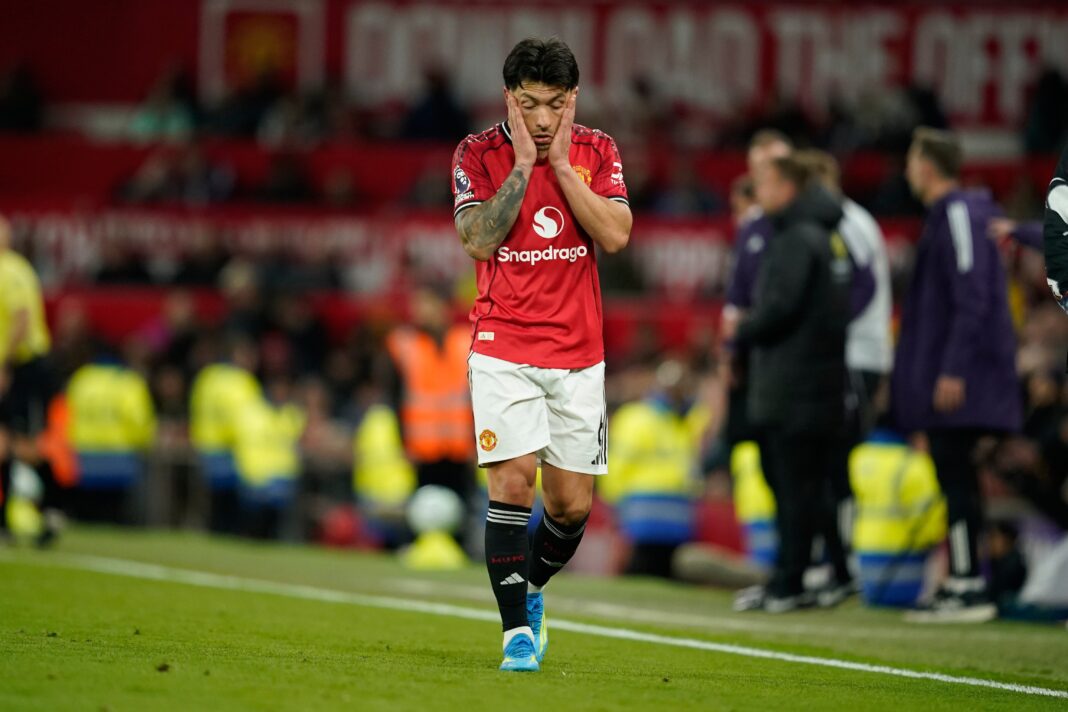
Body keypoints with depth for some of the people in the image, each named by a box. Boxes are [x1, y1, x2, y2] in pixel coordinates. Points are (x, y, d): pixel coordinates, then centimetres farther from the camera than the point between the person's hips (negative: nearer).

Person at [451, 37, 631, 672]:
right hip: (503, 350, -3)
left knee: (573, 504, 3)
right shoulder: (479, 154, -3)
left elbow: (616, 235, -10)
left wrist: (561, 162, -12)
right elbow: (480, 240, -14)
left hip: (578, 356, 3)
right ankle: (517, 630, -9)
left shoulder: (596, 151, 3)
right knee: (514, 480, -16)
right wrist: (523, 163, -16)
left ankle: (531, 589, 32)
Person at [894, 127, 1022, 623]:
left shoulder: (961, 215, -13)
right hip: (943, 375, 10)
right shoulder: (945, 215, 17)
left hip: (960, 381, -10)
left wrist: (954, 369, -23)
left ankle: (968, 588, -10)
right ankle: (960, 582, 13)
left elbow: (972, 298, -20)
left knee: (956, 476, -10)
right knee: (955, 476, 10)